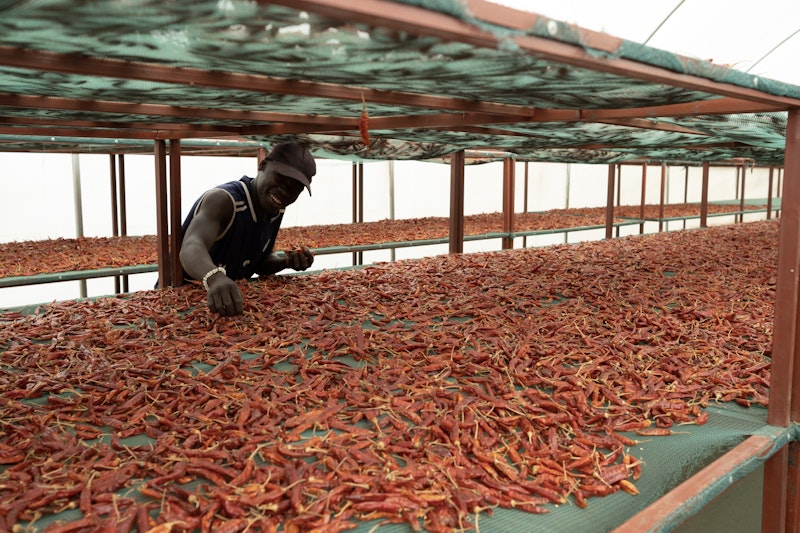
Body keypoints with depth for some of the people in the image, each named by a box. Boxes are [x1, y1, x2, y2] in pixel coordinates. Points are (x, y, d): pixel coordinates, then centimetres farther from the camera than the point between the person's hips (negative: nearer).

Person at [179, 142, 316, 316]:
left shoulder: (276, 212, -1)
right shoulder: (223, 200, -22)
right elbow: (191, 248, -39)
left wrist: (286, 261, -9)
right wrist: (215, 278, -58)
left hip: (232, 296, 5)